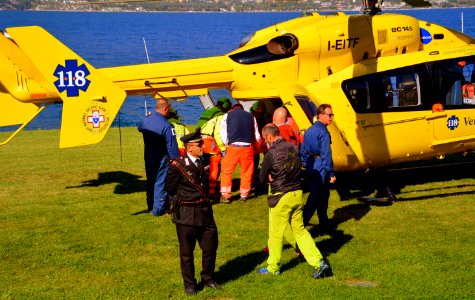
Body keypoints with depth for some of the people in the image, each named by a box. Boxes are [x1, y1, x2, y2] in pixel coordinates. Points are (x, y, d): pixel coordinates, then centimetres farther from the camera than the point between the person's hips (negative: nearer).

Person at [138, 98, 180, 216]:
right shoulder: (167, 125, -23)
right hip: (161, 159, -7)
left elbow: (140, 128, 22)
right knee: (160, 183, 2)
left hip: (148, 157, 7)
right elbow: (172, 146, -22)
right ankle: (158, 209, 3)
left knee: (150, 182, 19)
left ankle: (150, 206, 29)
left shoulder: (146, 120, -3)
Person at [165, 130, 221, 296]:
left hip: (205, 210, 5)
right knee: (186, 252, 7)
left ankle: (208, 278, 29)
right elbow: (170, 189, -3)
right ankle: (189, 284, 20)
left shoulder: (205, 160, 1)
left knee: (211, 247, 11)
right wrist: (181, 202, 8)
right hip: (186, 214, -5)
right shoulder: (178, 166, -16)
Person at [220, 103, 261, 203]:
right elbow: (257, 136, 17)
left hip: (233, 146, -2)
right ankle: (244, 194, 18)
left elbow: (223, 133, 4)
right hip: (247, 147, 2)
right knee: (246, 171, 13)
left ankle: (225, 195, 1)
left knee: (226, 170, 6)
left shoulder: (228, 115, 11)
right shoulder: (250, 116, 16)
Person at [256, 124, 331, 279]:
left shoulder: (271, 154, -17)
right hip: (298, 194, 6)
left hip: (281, 197, -6)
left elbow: (263, 178, -7)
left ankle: (273, 267, 22)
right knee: (300, 230, 16)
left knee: (276, 234, 9)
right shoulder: (294, 148, 2)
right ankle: (319, 263, 7)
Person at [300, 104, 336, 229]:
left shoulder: (309, 131, 11)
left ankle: (324, 223, 31)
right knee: (314, 199, -7)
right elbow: (326, 155, -19)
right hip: (320, 170, -9)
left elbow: (302, 151, 16)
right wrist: (331, 174, -16)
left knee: (323, 195, 21)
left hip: (311, 170, 9)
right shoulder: (323, 132, -16)